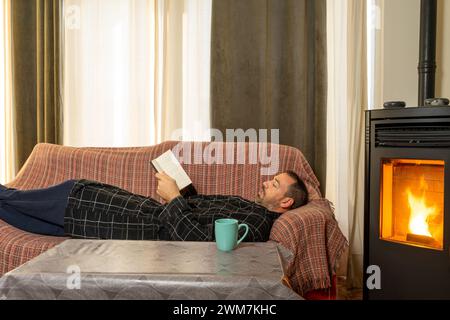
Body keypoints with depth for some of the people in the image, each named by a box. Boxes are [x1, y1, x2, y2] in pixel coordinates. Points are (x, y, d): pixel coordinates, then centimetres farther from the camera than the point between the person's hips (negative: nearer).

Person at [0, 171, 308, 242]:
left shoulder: (256, 223, -20)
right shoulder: (249, 205, 10)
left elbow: (198, 239, -29)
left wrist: (174, 197, -23)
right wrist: (180, 187, 2)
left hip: (153, 229, -8)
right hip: (156, 213, 8)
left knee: (74, 193, 1)